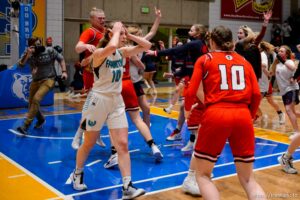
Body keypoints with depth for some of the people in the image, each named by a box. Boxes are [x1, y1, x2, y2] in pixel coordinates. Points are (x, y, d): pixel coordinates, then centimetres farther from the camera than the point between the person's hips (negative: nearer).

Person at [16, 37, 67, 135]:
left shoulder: (49, 50, -9)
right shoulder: (28, 53, -2)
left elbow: (61, 59, 3)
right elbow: (21, 64, -15)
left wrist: (64, 71, -9)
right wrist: (28, 54, -30)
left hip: (48, 79, -5)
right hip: (35, 80, 5)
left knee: (36, 99, -23)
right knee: (31, 103, 11)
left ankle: (25, 126, -21)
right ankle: (41, 119, 41)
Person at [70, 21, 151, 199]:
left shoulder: (123, 52, 3)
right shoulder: (99, 53, -16)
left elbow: (147, 46, 2)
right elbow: (112, 47, -39)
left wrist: (128, 35, -6)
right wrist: (117, 31, -21)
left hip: (117, 101, 5)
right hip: (98, 101, -5)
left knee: (123, 145, -4)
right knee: (89, 144, 11)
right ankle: (77, 174, 37)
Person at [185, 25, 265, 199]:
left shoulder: (205, 59, 9)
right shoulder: (244, 61, 17)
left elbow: (191, 92, 1)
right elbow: (256, 95, 8)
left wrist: (187, 110, 22)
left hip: (216, 115, -3)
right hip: (243, 116, 3)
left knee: (203, 175, 13)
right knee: (248, 179, 14)